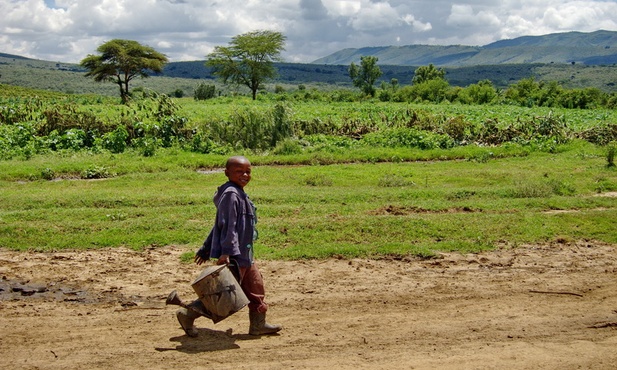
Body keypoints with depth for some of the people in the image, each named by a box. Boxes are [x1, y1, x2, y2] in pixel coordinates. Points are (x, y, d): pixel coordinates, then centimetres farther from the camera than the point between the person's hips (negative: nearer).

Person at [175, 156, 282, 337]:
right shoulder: (230, 194, -16)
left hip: (244, 256, 11)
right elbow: (227, 225, -24)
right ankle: (188, 314, 7)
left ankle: (258, 324, 29)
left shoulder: (240, 194, 15)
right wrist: (227, 251, -30)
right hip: (233, 256, -11)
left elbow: (218, 225, 21)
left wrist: (207, 249, 25)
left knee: (255, 287, 17)